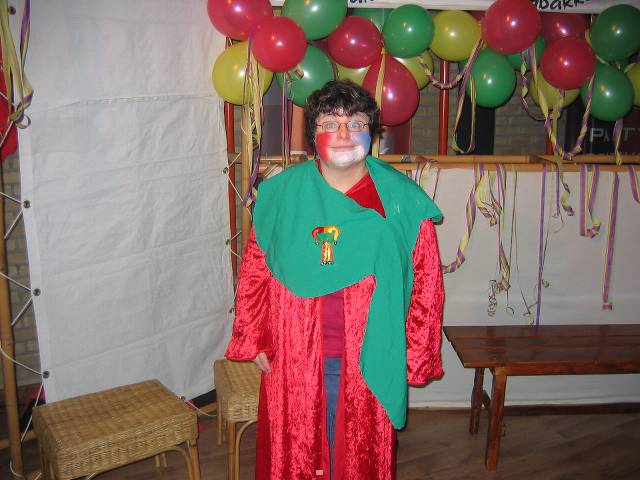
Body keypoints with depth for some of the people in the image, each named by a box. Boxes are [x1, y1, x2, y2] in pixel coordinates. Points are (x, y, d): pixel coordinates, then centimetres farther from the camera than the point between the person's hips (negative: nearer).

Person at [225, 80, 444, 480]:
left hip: (368, 362, -1)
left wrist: (417, 355, -2)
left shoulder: (402, 200, -7)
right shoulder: (280, 193, -3)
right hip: (293, 359, 1)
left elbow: (427, 284, -2)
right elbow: (255, 271, 4)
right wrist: (255, 339, 3)